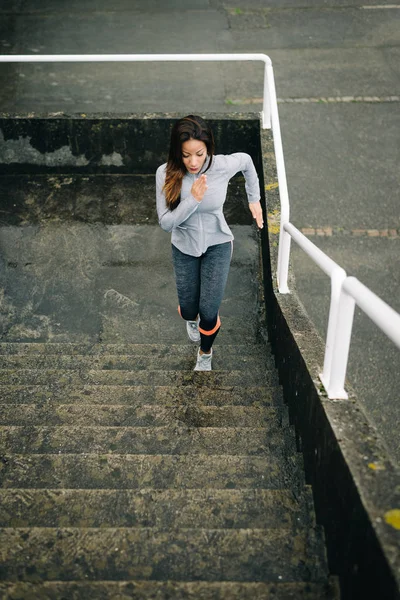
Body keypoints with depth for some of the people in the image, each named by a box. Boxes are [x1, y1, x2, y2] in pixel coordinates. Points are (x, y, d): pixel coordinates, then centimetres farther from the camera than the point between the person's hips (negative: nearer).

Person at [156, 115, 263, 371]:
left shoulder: (223, 165, -22)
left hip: (217, 245, -1)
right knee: (188, 310, 13)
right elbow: (166, 222, -20)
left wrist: (254, 199, 6)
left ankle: (205, 354, 29)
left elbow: (247, 160, 2)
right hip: (184, 248, 1)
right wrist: (193, 199, -33)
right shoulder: (166, 173, -21)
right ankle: (192, 318, 55)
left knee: (209, 312, -4)